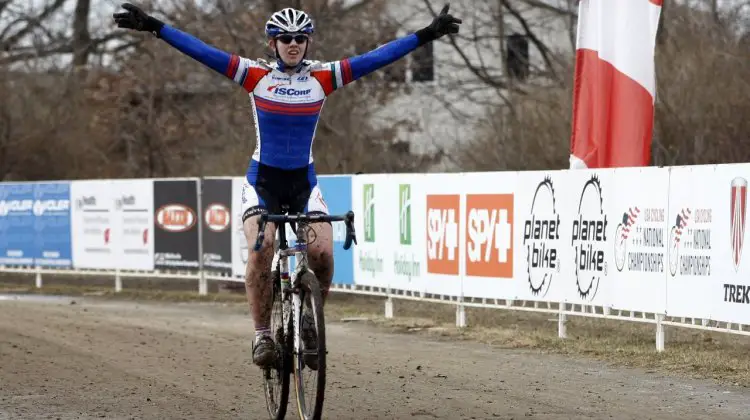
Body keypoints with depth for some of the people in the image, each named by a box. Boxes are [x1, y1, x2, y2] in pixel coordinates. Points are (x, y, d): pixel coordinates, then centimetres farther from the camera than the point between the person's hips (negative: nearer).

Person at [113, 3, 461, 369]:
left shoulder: (323, 77, -3)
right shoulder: (256, 75, -6)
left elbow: (378, 58, -7)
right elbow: (201, 51, -12)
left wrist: (426, 35, -12)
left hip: (303, 180, 1)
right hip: (262, 178, -1)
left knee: (322, 253, -19)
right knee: (261, 250, -25)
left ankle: (310, 324, 7)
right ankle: (262, 335, -14)